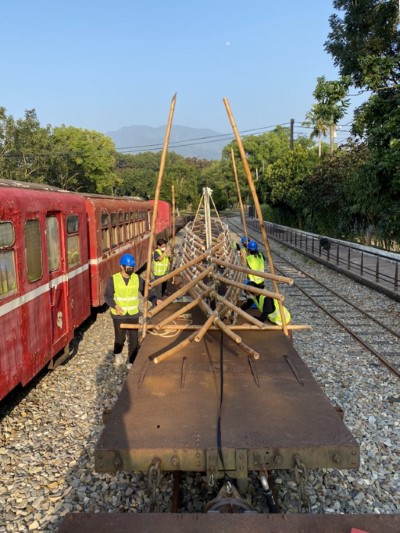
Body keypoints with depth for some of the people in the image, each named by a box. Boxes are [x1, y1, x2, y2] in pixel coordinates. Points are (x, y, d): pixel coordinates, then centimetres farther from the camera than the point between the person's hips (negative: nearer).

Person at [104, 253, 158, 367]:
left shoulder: (137, 279, -2)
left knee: (133, 339, 3)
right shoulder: (113, 279, -9)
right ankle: (117, 354, 42)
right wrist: (115, 305, -23)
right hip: (119, 315, -2)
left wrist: (155, 300, -17)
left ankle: (132, 362, 17)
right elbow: (107, 295, -7)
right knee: (120, 338, 11)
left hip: (133, 315, 2)